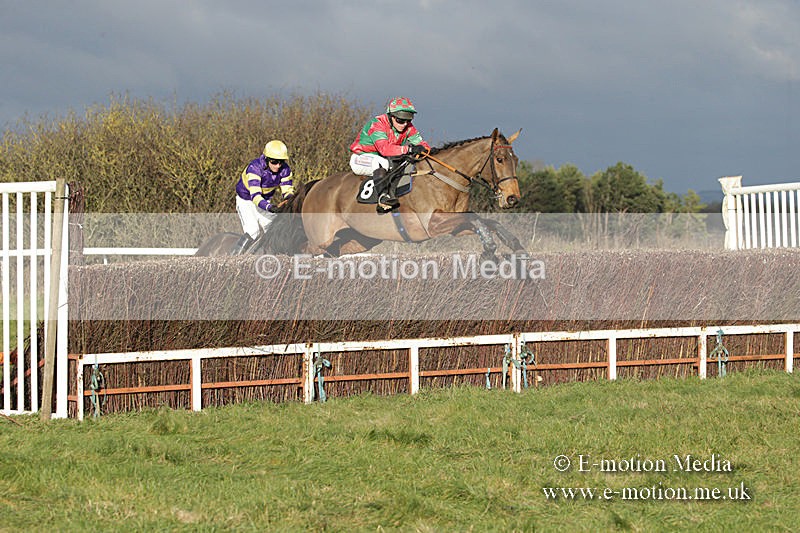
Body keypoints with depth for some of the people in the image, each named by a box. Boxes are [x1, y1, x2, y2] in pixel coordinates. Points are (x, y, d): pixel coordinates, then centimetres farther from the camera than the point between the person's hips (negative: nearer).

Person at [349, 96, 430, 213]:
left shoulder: (408, 128, -4)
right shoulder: (377, 124, -26)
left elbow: (421, 143, -10)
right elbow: (384, 148, -41)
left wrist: (422, 148, -37)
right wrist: (409, 149, -49)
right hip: (361, 158, -7)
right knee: (381, 162, -39)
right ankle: (383, 198, -50)